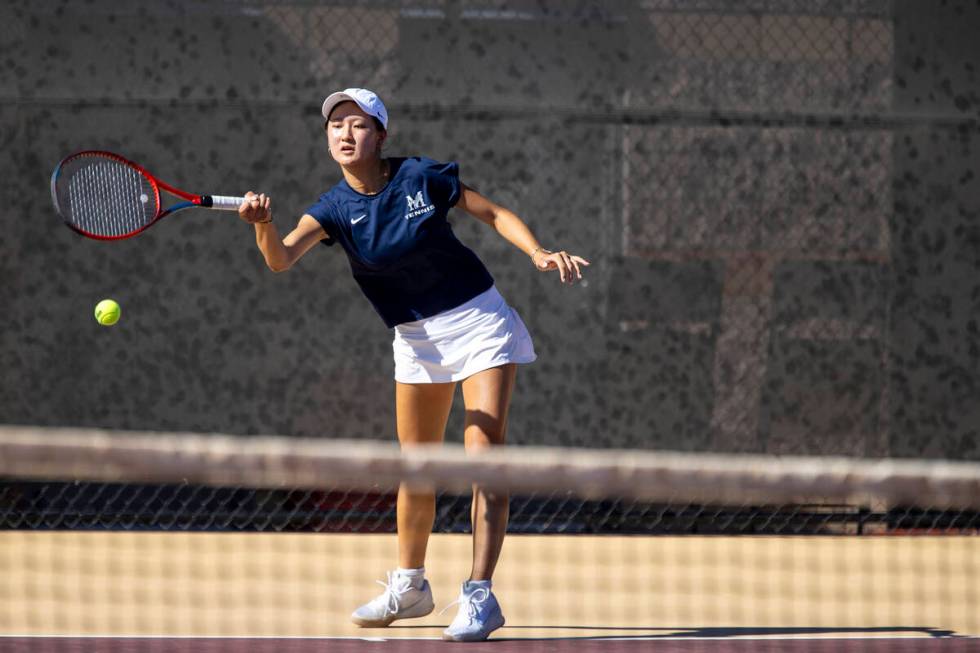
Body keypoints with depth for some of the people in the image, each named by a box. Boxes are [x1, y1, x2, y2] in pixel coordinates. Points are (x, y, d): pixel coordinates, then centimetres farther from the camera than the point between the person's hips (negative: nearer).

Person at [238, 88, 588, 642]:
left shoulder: (422, 178, -13)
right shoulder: (336, 210, -8)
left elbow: (495, 214, -1)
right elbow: (282, 259, -25)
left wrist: (540, 253, -17)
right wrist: (264, 225, -46)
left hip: (479, 320, -4)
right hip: (417, 339, 4)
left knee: (484, 454, -13)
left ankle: (481, 596, -14)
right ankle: (409, 585, 28)